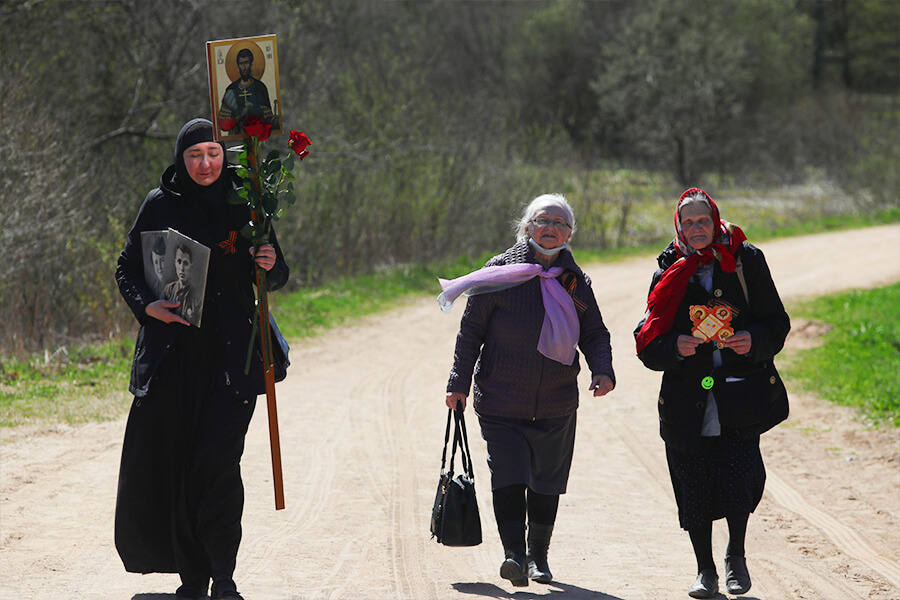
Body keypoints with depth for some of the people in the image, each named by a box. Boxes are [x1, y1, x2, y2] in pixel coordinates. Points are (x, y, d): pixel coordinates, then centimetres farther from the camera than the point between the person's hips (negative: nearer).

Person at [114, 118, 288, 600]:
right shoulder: (160, 205, 6)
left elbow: (276, 277, 13)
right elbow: (127, 268, 9)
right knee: (171, 460, 1)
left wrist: (271, 266, -10)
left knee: (219, 459, -12)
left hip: (231, 352, -1)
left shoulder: (244, 206, 7)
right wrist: (145, 304, -10)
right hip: (172, 352, 1)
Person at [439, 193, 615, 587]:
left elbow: (594, 333, 9)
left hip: (556, 406, 4)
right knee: (508, 479, -18)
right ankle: (514, 553, -25)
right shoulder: (501, 273, -4)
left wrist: (602, 370, -11)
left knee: (546, 484, 12)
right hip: (502, 403, -4)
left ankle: (538, 555, 28)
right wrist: (459, 383, -3)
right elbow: (471, 330, 0)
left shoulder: (575, 281, 6)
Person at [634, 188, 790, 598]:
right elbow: (648, 344, 5)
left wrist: (754, 340, -14)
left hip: (739, 393, -1)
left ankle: (736, 555, 14)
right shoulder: (669, 273, 7)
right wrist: (675, 347, -16)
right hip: (687, 399, 2)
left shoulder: (746, 261, 4)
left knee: (737, 478, -13)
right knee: (694, 489, 2)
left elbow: (777, 323, 6)